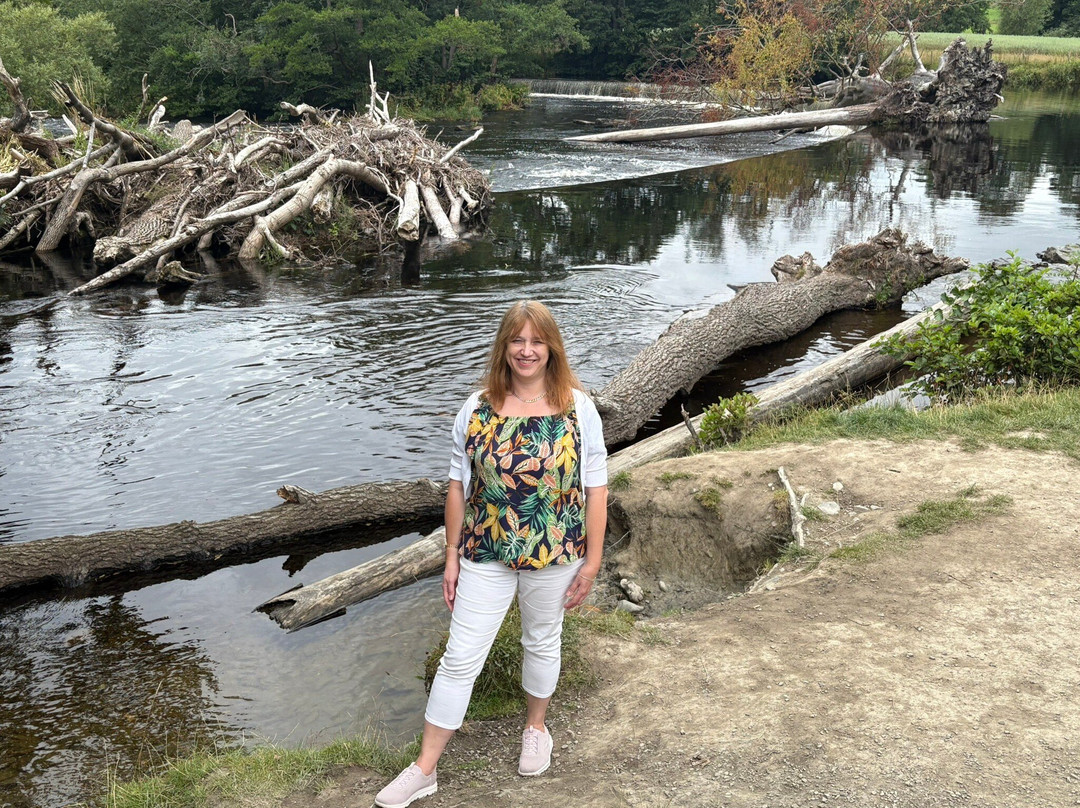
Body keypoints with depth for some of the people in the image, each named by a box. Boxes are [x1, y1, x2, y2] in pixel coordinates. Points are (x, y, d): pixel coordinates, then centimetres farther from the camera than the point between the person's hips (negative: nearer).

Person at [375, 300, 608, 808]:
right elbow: (459, 484, 1)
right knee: (460, 657, 4)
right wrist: (452, 556, 2)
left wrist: (591, 561, -6)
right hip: (486, 555, 1)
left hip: (553, 555, -1)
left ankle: (536, 727, 46)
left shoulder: (577, 408, -8)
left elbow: (595, 488, -5)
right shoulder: (478, 408, -4)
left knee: (542, 642, 20)